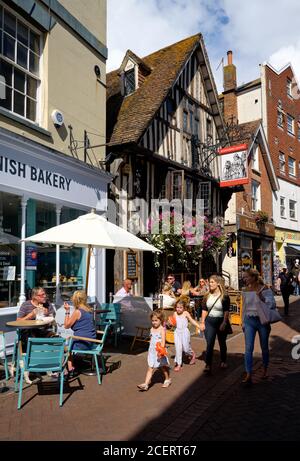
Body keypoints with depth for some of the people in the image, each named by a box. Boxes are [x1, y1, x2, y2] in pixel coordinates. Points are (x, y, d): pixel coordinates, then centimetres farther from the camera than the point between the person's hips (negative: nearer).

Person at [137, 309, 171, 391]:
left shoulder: (162, 330, -15)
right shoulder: (152, 329, 5)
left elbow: (163, 342, -21)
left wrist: (160, 352, -30)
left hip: (159, 352, -5)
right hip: (152, 352, 5)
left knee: (163, 367, 15)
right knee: (150, 368, -1)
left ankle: (167, 380, 36)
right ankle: (146, 384, -5)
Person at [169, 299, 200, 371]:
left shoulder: (186, 313, -6)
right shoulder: (175, 314, 4)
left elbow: (192, 321, -5)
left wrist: (199, 326, -14)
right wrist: (171, 323, -9)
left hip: (185, 332, -3)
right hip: (177, 332, 3)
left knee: (186, 348, 0)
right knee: (178, 348, -2)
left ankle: (192, 354, 35)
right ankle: (178, 364, 9)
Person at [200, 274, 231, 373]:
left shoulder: (224, 296, -8)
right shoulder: (207, 296, 4)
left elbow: (226, 311, -11)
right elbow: (204, 310, 8)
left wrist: (224, 323, -19)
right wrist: (202, 322, 3)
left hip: (221, 321, -2)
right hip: (209, 322, 2)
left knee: (222, 343, 14)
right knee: (209, 344, -6)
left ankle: (223, 361, 34)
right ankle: (208, 365, -4)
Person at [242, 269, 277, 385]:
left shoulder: (265, 289, -8)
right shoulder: (245, 291, 3)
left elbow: (272, 305, -13)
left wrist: (262, 298, -29)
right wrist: (243, 323, 14)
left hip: (262, 321, -2)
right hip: (249, 321, 2)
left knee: (264, 347, 13)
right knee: (248, 348, -6)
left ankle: (265, 369, 35)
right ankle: (248, 375, -5)